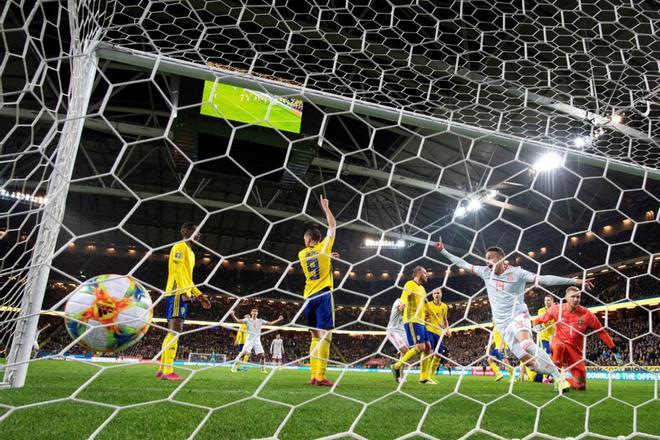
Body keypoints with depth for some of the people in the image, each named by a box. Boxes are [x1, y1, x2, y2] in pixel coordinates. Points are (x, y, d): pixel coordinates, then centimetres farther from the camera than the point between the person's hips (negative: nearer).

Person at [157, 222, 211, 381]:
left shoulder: (189, 250, 26)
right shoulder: (180, 246, -3)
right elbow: (177, 270, -15)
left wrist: (199, 295, 23)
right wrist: (184, 292, -25)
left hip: (182, 294, 10)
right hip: (177, 293, -10)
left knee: (173, 330, 9)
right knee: (175, 329, -16)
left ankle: (162, 369, 12)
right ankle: (168, 371, -19)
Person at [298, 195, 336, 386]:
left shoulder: (302, 254, 11)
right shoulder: (323, 247, 2)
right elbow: (332, 225, 11)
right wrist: (326, 208, 18)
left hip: (309, 297, 5)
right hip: (323, 295, -5)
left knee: (316, 337, 10)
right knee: (325, 335, -9)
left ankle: (313, 375, 4)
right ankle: (320, 376, -18)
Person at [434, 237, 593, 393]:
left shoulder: (516, 272, -9)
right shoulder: (485, 272, 5)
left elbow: (544, 279, -16)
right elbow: (463, 264, 11)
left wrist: (574, 281, -24)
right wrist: (443, 251, 11)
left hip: (518, 316, -5)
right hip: (502, 324, 5)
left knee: (526, 342, -35)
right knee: (527, 359, -4)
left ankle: (558, 378, -29)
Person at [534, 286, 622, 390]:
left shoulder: (586, 314, -12)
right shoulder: (557, 309, -12)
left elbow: (601, 332, -4)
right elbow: (539, 320, 6)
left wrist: (614, 350, -3)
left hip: (576, 349, 1)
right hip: (559, 341, -1)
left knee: (581, 386, -3)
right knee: (558, 346, -41)